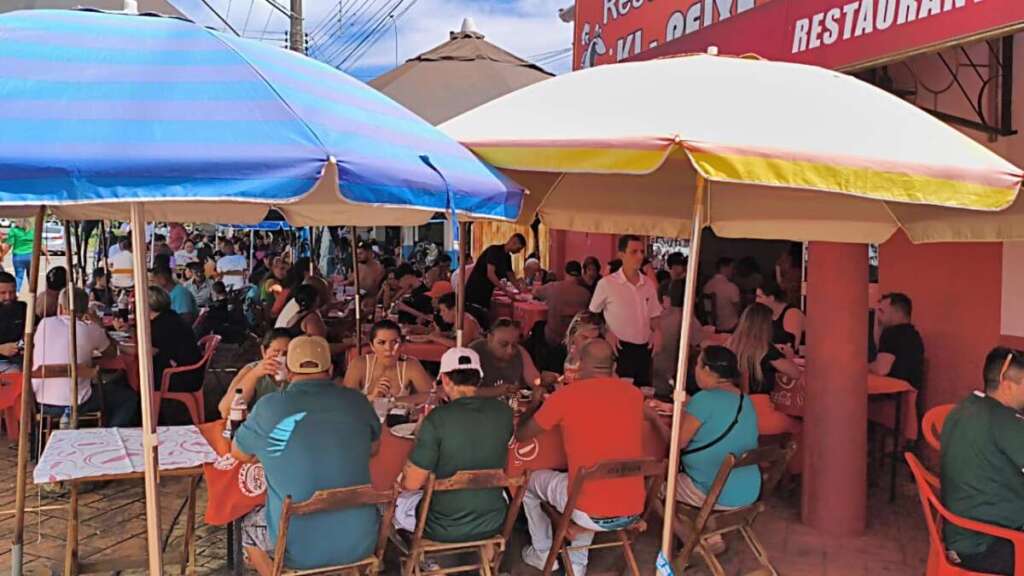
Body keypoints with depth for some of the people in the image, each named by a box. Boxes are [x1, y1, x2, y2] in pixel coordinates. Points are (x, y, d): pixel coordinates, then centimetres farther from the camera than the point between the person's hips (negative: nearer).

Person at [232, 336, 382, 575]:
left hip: (299, 550, -2)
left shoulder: (269, 407, -11)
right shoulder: (357, 401, -5)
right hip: (360, 544, 2)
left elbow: (239, 454, 9)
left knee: (248, 527, 30)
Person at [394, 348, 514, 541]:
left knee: (397, 500, 24)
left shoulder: (437, 419, -23)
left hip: (445, 530, -4)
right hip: (492, 524, 4)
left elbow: (411, 483, -16)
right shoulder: (504, 412, -9)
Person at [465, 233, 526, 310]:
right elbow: (490, 274, -24)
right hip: (475, 291, -9)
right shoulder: (494, 250, -15)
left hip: (485, 294, 9)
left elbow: (510, 276, 22)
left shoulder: (507, 257, 10)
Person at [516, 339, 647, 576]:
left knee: (530, 480, 23)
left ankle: (543, 554, 36)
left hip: (591, 515, -4)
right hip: (633, 512, 4)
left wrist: (534, 404, 23)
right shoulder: (634, 394, 3)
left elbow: (521, 435, 5)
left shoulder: (566, 396, -9)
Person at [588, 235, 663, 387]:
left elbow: (653, 316, 15)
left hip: (644, 349, 5)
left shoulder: (649, 284, 6)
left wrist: (657, 331, -4)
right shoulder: (607, 283, -9)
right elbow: (592, 315, 1)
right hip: (620, 349, -5)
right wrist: (606, 333, -11)